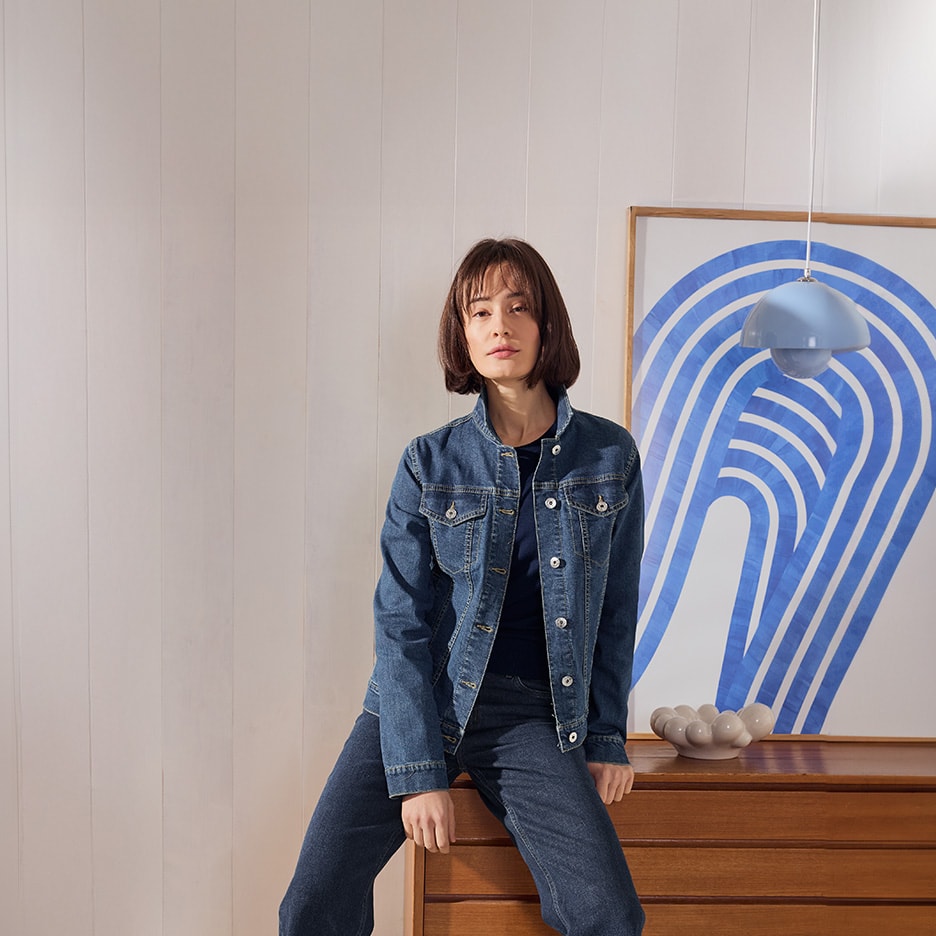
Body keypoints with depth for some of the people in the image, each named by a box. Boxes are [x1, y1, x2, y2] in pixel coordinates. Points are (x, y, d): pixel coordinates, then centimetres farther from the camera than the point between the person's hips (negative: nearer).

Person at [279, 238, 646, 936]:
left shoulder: (610, 455, 2)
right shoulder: (430, 463, -1)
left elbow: (617, 610, 8)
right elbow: (402, 622, -4)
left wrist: (607, 740, 4)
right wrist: (417, 772, -11)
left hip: (532, 713, 0)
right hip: (419, 701, 0)